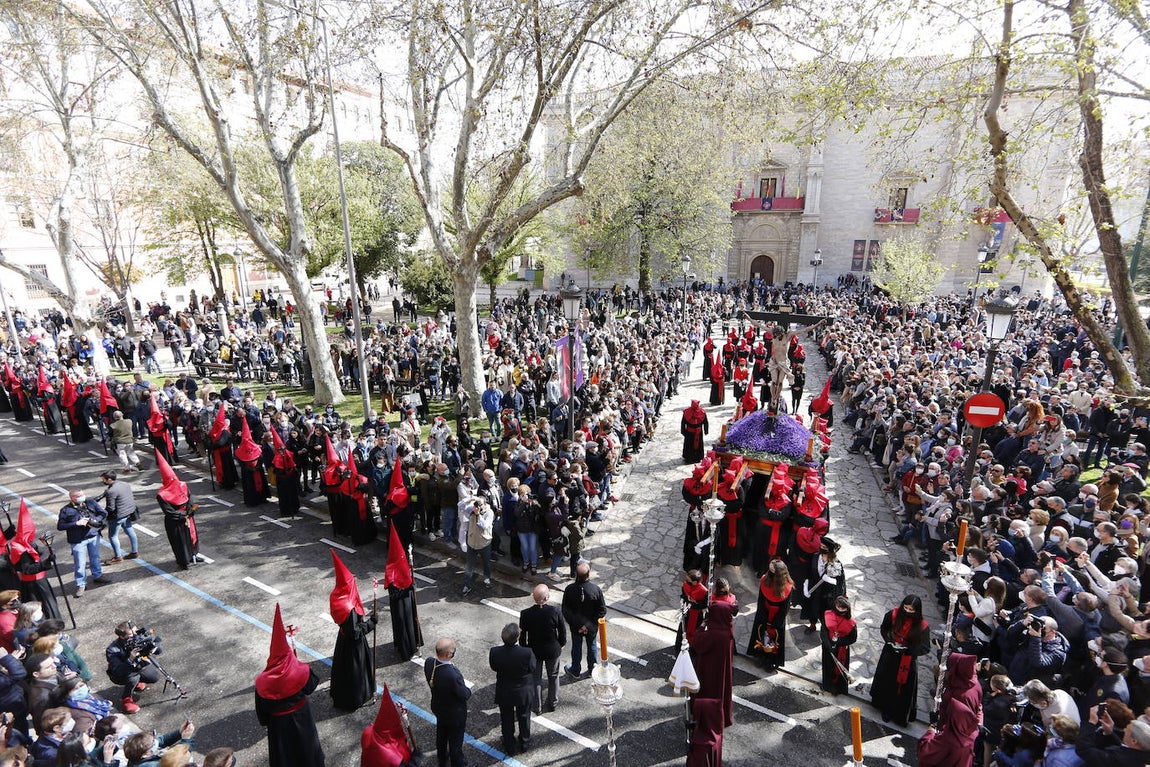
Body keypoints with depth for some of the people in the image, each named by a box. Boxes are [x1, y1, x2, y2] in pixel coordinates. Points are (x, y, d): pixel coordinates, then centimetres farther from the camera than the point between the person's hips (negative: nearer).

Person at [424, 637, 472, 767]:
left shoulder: (428, 663, -26)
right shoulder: (453, 675, -45)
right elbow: (464, 695, -26)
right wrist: (468, 690, -5)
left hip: (438, 707, 7)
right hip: (455, 713, -6)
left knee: (441, 734, 32)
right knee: (455, 741, 21)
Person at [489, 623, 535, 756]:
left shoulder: (495, 652, -28)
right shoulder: (527, 653, -34)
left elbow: (494, 667, -9)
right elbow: (533, 668, -16)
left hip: (504, 693, 1)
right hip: (523, 692, -1)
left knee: (506, 720, 25)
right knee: (524, 717, 27)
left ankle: (510, 747, 44)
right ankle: (525, 743, 48)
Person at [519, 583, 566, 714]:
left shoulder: (525, 614, -25)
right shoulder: (555, 611, -27)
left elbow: (522, 636, -12)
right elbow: (562, 631, -12)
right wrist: (561, 644, 8)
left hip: (534, 651, 0)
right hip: (553, 651, 0)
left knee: (536, 678, 22)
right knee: (553, 676, 25)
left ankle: (538, 707, 37)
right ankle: (553, 702, 43)